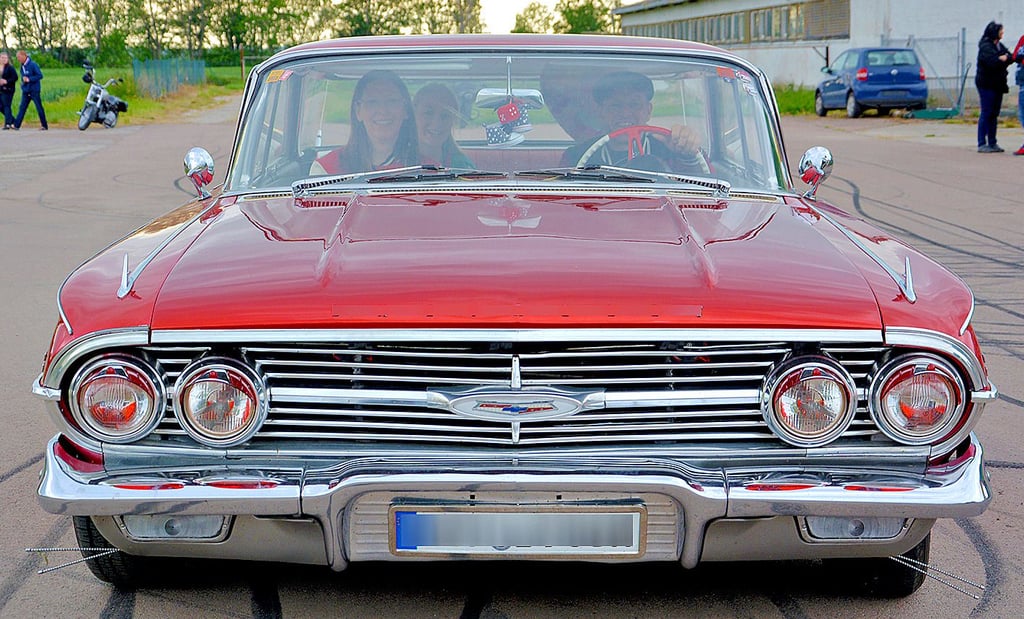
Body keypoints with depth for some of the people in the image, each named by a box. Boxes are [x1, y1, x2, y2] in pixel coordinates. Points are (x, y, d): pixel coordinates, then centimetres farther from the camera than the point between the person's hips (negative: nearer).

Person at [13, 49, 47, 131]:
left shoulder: (33, 65, -14)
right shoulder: (22, 66, 8)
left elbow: (40, 75, -16)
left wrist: (29, 79, -20)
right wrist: (23, 80, 4)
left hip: (34, 91, -7)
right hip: (25, 91, 7)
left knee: (39, 108, 0)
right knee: (22, 108, 3)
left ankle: (44, 125, 7)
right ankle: (16, 125, 2)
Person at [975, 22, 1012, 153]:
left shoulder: (1000, 46, 16)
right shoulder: (985, 46, -11)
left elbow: (1010, 58, 7)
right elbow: (993, 62, -24)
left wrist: (1004, 58, -13)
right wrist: (1002, 59, -7)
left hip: (997, 84, 8)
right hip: (986, 84, -8)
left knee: (994, 114, 9)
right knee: (986, 114, -7)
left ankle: (992, 143, 14)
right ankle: (981, 144, -4)